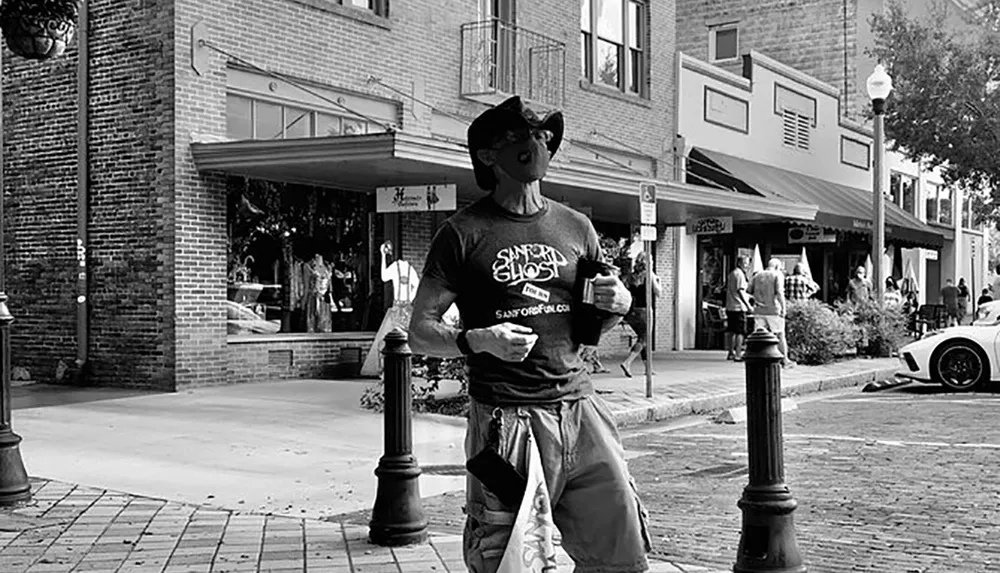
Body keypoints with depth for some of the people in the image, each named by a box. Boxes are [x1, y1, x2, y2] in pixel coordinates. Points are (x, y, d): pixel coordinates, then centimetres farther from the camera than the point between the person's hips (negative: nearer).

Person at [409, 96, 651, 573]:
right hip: (507, 420, -4)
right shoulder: (463, 233, -1)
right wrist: (478, 340, -18)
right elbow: (420, 333, 0)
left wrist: (617, 305, 1)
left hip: (580, 408, 4)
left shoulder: (576, 227, 13)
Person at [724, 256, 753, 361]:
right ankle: (738, 355, -10)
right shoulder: (740, 274, -11)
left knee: (731, 331, 13)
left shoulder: (731, 274, 17)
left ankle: (730, 353, 19)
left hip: (729, 307, 9)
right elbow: (740, 291, -19)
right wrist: (748, 305, -22)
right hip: (739, 307, -9)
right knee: (740, 332, -7)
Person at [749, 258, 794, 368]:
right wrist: (783, 307, -13)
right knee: (780, 335, 11)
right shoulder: (777, 275, -4)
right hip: (774, 310, -3)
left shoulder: (757, 276, 10)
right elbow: (779, 292, -16)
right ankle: (785, 361, 20)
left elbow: (749, 291, 7)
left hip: (759, 310, 3)